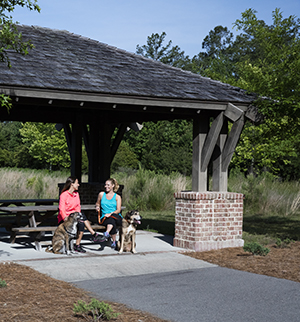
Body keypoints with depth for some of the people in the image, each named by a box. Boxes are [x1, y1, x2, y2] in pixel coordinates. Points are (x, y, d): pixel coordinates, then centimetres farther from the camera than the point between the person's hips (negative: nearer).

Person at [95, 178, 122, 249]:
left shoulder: (117, 197, 9)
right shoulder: (101, 194, 14)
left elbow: (118, 210, 0)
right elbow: (97, 203, 29)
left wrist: (110, 214, -19)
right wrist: (97, 206, 4)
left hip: (116, 217, 0)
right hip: (104, 218, 1)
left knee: (111, 217, -40)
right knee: (112, 222, -37)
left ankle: (107, 233, -54)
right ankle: (114, 241, -38)